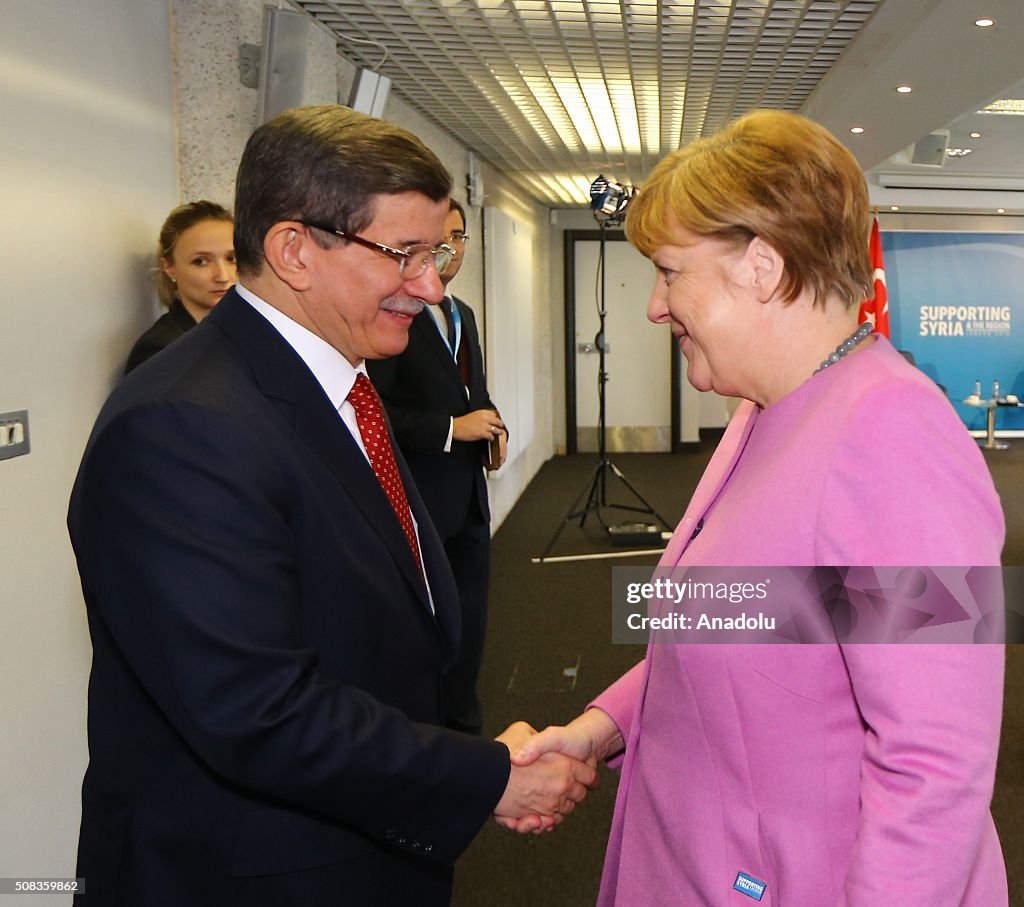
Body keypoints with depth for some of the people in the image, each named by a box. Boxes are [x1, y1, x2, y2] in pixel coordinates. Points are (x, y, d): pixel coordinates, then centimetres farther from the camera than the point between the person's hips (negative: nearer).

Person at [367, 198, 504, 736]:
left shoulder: (462, 314, 15)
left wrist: (490, 421, 6)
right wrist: (451, 429, -21)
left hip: (468, 495, 9)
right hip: (418, 502, -8)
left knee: (469, 620, 17)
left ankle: (462, 723, 32)